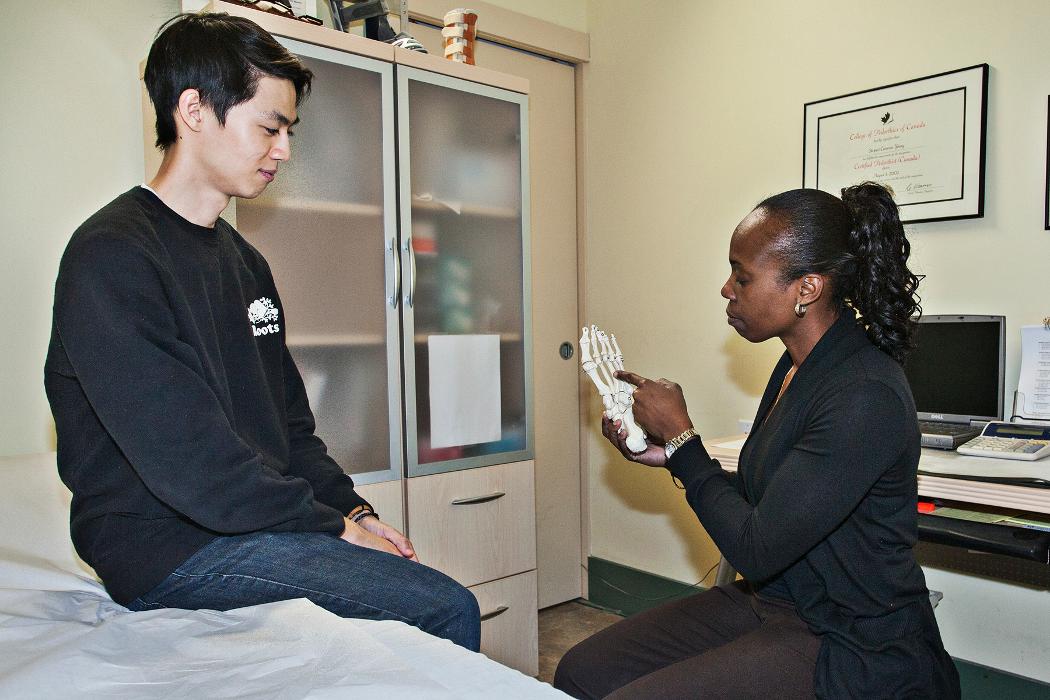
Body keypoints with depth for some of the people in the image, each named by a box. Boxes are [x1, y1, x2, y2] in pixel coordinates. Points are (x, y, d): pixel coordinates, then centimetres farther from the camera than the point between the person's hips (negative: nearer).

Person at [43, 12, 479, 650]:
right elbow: (188, 460, -21)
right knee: (448, 610, -16)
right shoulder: (112, 257, -14)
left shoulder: (245, 261, 14)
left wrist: (352, 507, 1)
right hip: (171, 548, -8)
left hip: (254, 521, 8)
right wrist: (334, 526, -14)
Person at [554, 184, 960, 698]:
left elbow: (754, 551, -23)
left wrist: (680, 436, -14)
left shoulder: (865, 396, -26)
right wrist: (666, 454, -2)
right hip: (770, 600, 8)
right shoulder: (799, 365, 3)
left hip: (849, 649, -8)